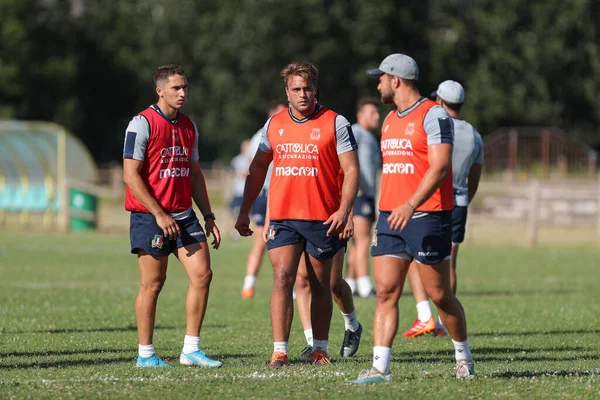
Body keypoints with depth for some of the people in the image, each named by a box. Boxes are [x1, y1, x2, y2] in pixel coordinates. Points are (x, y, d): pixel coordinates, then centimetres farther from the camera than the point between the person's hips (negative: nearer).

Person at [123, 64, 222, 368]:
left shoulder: (188, 127, 13)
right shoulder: (142, 124, -9)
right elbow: (131, 175, -13)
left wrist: (208, 216, 13)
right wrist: (159, 214, -17)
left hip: (184, 216, 6)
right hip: (150, 217, -6)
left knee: (202, 274, -3)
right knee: (153, 283, -2)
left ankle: (191, 349, 4)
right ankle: (145, 353, 9)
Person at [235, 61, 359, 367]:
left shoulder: (335, 123, -2)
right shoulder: (274, 124, 9)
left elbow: (351, 170, -4)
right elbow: (257, 169, 17)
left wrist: (344, 210, -17)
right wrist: (244, 212, 12)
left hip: (322, 218, -2)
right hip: (282, 217, 2)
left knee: (319, 285, 7)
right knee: (282, 279, -10)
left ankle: (320, 349, 19)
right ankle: (280, 351, -12)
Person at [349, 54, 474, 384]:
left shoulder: (433, 115, -9)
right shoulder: (390, 120, 17)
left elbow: (440, 167, -19)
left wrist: (411, 205, -29)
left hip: (427, 217, -7)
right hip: (390, 218, 7)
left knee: (439, 295, 2)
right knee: (385, 292, -4)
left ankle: (463, 355, 22)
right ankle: (380, 366, -8)